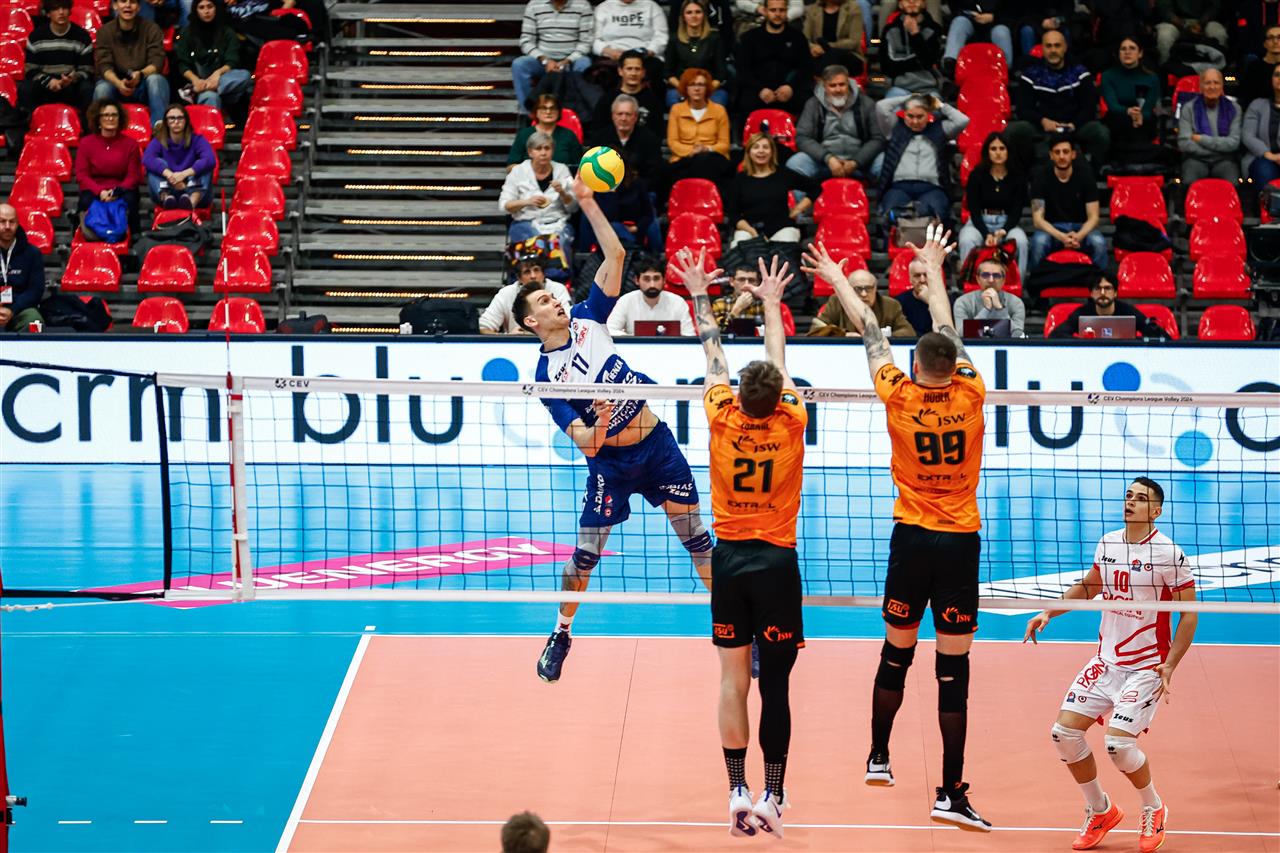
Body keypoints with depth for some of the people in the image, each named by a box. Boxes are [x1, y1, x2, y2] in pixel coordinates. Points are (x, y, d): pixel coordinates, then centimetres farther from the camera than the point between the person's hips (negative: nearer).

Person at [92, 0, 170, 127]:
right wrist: (118, 83, -33)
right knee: (102, 88, -33)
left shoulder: (152, 29, -1)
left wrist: (140, 74, -35)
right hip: (116, 83, 0)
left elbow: (157, 62, -11)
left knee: (155, 79, -33)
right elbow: (104, 65, -10)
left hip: (144, 87, 0)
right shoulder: (105, 32, 1)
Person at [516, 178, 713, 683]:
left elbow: (616, 254, -4)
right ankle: (561, 635, 22)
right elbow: (583, 442, -16)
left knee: (696, 537, 4)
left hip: (657, 444, 3)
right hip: (611, 462, -3)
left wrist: (587, 203, -12)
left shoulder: (587, 320, 0)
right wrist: (597, 432, -38)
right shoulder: (546, 376, -11)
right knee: (585, 552, 0)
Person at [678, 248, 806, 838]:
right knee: (775, 684, 0)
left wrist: (699, 296, 20)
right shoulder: (791, 424, -8)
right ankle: (773, 799, 1)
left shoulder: (723, 420, -7)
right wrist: (772, 303, 21)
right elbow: (778, 359, 8)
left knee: (734, 679, 5)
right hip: (776, 562, -1)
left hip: (729, 558, 1)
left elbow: (714, 357, 7)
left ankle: (738, 795, 1)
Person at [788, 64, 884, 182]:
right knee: (793, 165, -28)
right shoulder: (813, 105, 6)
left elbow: (877, 139, 1)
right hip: (823, 160, 1)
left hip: (860, 161, 0)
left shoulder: (865, 104, 5)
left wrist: (856, 162, -15)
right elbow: (802, 138, -2)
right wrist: (828, 158, -17)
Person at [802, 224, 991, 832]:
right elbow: (948, 333, 11)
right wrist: (933, 270, 26)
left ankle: (878, 758, 33)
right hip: (961, 543, -1)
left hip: (911, 540, 1)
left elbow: (872, 334, 8)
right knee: (953, 671, -2)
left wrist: (838, 280, 22)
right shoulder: (970, 395, -5)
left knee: (896, 654, 18)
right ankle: (951, 793, -4)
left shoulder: (900, 397, -7)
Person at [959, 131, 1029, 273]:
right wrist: (986, 234, -22)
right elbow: (974, 210, -4)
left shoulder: (1018, 177, 2)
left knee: (1020, 241, -32)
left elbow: (1017, 211, -1)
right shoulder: (976, 175, 0)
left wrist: (1003, 231, -22)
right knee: (967, 241, -34)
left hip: (1007, 223, 1)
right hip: (979, 222, 0)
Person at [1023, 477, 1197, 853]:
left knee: (1118, 743, -19)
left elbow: (1189, 614, -12)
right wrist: (1048, 612, 10)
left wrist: (1170, 665, -21)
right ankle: (1100, 812, 17)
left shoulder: (1169, 554, -14)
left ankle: (1154, 810, 11)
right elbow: (1087, 587, 23)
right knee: (1064, 731, -4)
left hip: (1146, 667, -6)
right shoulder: (1108, 543, 4)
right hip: (1105, 661, 6)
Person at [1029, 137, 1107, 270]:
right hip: (1052, 228, 0)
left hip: (1081, 227, 0)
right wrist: (1061, 237, -32)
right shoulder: (1041, 179, -7)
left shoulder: (1085, 176, -5)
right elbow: (1038, 219, -13)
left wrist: (1079, 236, -29)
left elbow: (1093, 217, -7)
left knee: (1099, 243, -32)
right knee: (1039, 242, -35)